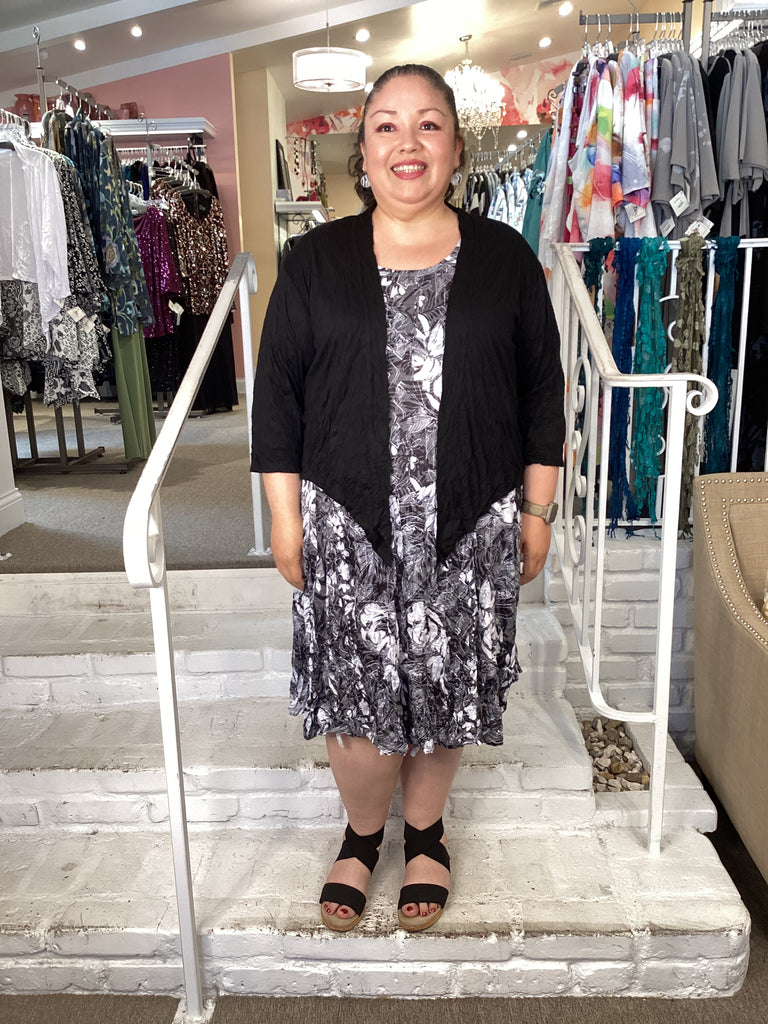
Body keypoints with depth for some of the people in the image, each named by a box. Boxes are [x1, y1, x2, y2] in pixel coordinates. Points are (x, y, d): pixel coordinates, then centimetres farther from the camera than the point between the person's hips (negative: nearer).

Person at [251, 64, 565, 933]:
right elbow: (276, 393, 1)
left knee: (446, 688, 12)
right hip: (348, 526, 0)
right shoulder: (315, 260, 1)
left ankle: (425, 832, 39)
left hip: (469, 527, 1)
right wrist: (286, 519, -2)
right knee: (354, 692, 6)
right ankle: (362, 831, 36)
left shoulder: (506, 258, 2)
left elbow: (542, 392, 5)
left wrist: (536, 513, 4)